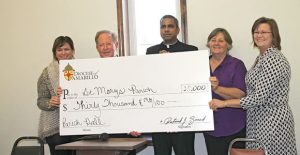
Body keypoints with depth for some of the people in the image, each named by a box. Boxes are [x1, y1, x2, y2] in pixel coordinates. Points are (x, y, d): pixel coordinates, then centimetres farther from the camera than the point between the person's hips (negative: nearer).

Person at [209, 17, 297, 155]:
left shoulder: (274, 59, -18)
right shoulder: (261, 57, 12)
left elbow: (259, 97, -23)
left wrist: (223, 103, -19)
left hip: (272, 121, -9)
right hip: (258, 121, 9)